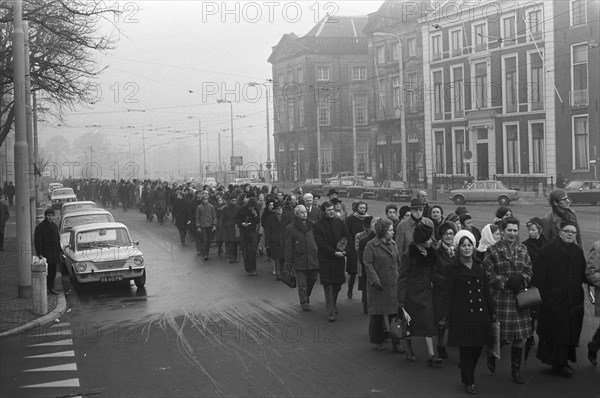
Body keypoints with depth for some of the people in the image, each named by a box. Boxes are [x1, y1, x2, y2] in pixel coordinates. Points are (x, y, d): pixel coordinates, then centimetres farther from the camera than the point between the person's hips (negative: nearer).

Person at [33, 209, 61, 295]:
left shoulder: (54, 226, 12)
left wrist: (58, 251, 14)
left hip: (54, 254, 6)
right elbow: (37, 242, -12)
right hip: (45, 254, -6)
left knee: (53, 272, 10)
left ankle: (51, 288, 18)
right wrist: (39, 254, -19)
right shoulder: (40, 227, -9)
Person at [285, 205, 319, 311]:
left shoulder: (312, 225, 9)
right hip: (299, 260, -3)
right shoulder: (291, 228, -1)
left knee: (312, 278, 10)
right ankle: (304, 302, 10)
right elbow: (288, 246, -1)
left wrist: (319, 255, 10)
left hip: (313, 258, 3)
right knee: (302, 282, 0)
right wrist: (289, 261, -4)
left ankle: (306, 296, 35)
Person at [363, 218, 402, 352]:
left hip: (394, 285, 5)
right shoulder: (371, 246, -8)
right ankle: (378, 341, 20)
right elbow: (368, 265, -11)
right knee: (377, 314, 5)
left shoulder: (393, 245, 11)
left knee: (395, 313, 1)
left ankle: (395, 343, 7)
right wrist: (375, 281, -18)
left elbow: (398, 263, 17)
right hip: (379, 286, -5)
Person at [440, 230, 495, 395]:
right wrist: (445, 316, -11)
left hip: (480, 313, 5)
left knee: (478, 347, 5)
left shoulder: (479, 267, 12)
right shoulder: (453, 269, -3)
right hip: (462, 315, -5)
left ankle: (468, 376, 26)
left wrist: (492, 311, 16)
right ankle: (469, 382, 12)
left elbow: (486, 290, 16)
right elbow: (447, 294, -6)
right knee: (466, 349, -1)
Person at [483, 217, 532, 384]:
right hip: (500, 298, -4)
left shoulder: (522, 249, 10)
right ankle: (491, 353, 31)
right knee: (501, 335, -2)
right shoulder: (492, 251, -4)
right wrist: (506, 282, -15)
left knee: (519, 337, 5)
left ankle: (516, 370, 17)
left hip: (520, 298, 4)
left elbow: (529, 270, 12)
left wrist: (521, 279, -8)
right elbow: (488, 275, -6)